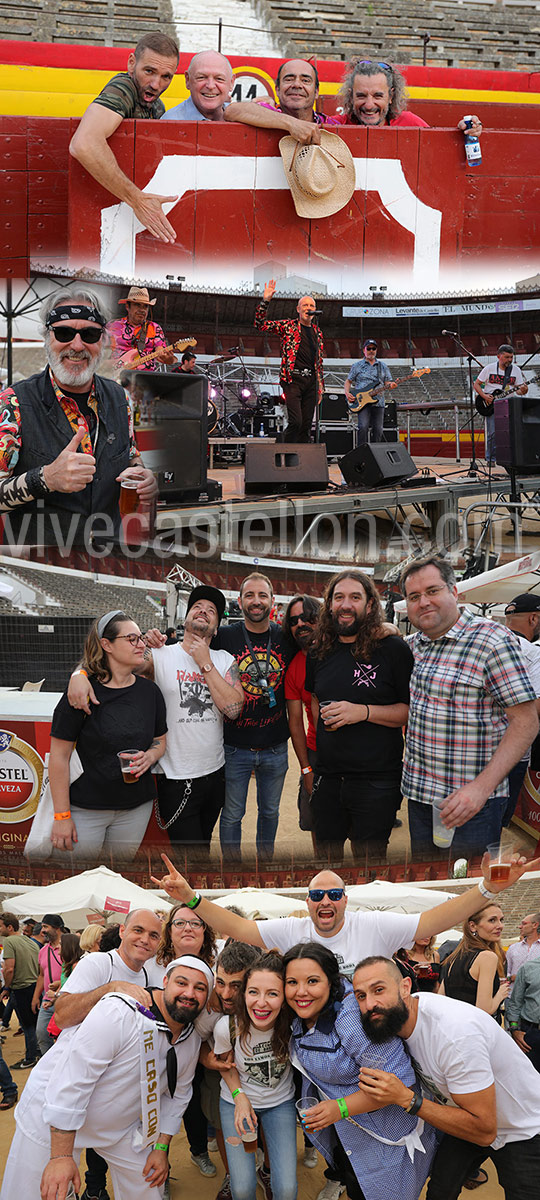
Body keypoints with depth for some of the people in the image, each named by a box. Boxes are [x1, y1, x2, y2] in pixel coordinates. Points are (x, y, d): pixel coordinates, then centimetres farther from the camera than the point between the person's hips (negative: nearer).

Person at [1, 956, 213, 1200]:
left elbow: (177, 1094, 12)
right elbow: (71, 1082, -32)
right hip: (52, 1119, -6)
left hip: (120, 1125, 6)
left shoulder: (192, 1039, -5)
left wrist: (161, 1147, 6)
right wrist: (61, 1156, -31)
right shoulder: (119, 1014, -31)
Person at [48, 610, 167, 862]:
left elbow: (161, 739, 17)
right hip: (86, 809, -4)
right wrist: (61, 816, -12)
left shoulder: (149, 690, 4)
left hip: (136, 808, 4)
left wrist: (149, 756, -8)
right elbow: (59, 756, -10)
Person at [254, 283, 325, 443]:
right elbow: (260, 325, -3)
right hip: (293, 379, -5)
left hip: (311, 381, 5)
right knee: (295, 421, -17)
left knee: (306, 425, 2)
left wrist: (320, 387, 18)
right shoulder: (287, 326, 6)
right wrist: (265, 301, -14)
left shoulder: (317, 332, 19)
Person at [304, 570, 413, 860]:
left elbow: (414, 711, -9)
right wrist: (322, 723, 12)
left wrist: (363, 712, -19)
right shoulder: (319, 651, 8)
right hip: (327, 777, 5)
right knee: (325, 851, 15)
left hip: (376, 780, -5)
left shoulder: (393, 649, -8)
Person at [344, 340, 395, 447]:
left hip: (378, 402, 3)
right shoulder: (357, 366, 10)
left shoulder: (382, 366, 16)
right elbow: (348, 381, 12)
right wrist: (347, 393, -6)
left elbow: (387, 382, 15)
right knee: (363, 427, -20)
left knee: (378, 430, 0)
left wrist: (390, 385, -9)